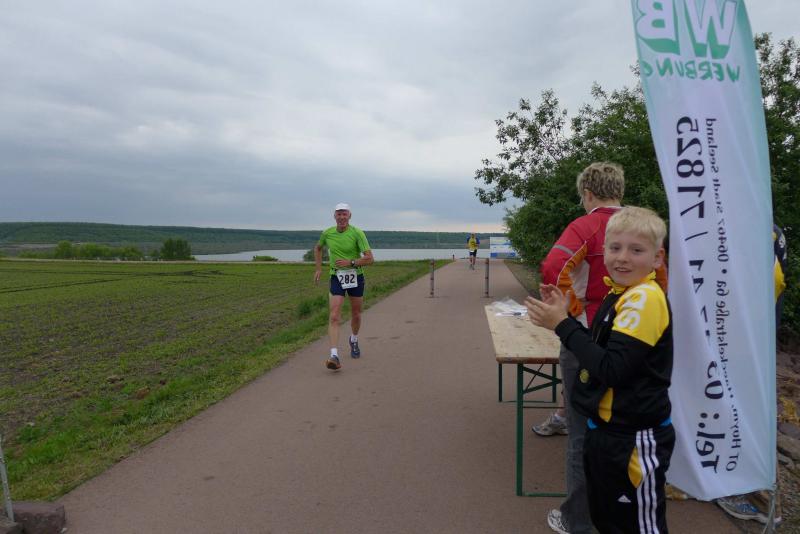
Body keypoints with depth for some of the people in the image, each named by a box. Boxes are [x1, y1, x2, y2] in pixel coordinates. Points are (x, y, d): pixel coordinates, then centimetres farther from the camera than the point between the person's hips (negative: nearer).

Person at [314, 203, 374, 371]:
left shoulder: (357, 233, -12)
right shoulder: (327, 233, -1)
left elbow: (370, 259, -14)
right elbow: (317, 248, 21)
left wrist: (350, 262, -25)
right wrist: (318, 268, 13)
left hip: (356, 277, -1)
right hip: (336, 278, 1)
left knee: (356, 315, 15)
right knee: (334, 317, -14)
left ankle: (354, 340, 46)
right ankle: (334, 357, -19)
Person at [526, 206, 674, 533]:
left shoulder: (646, 298, -21)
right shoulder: (621, 294, 7)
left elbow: (612, 369, -27)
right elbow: (596, 349, 11)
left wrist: (562, 325, -23)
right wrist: (565, 317, 0)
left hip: (634, 440, -9)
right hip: (605, 431, 9)